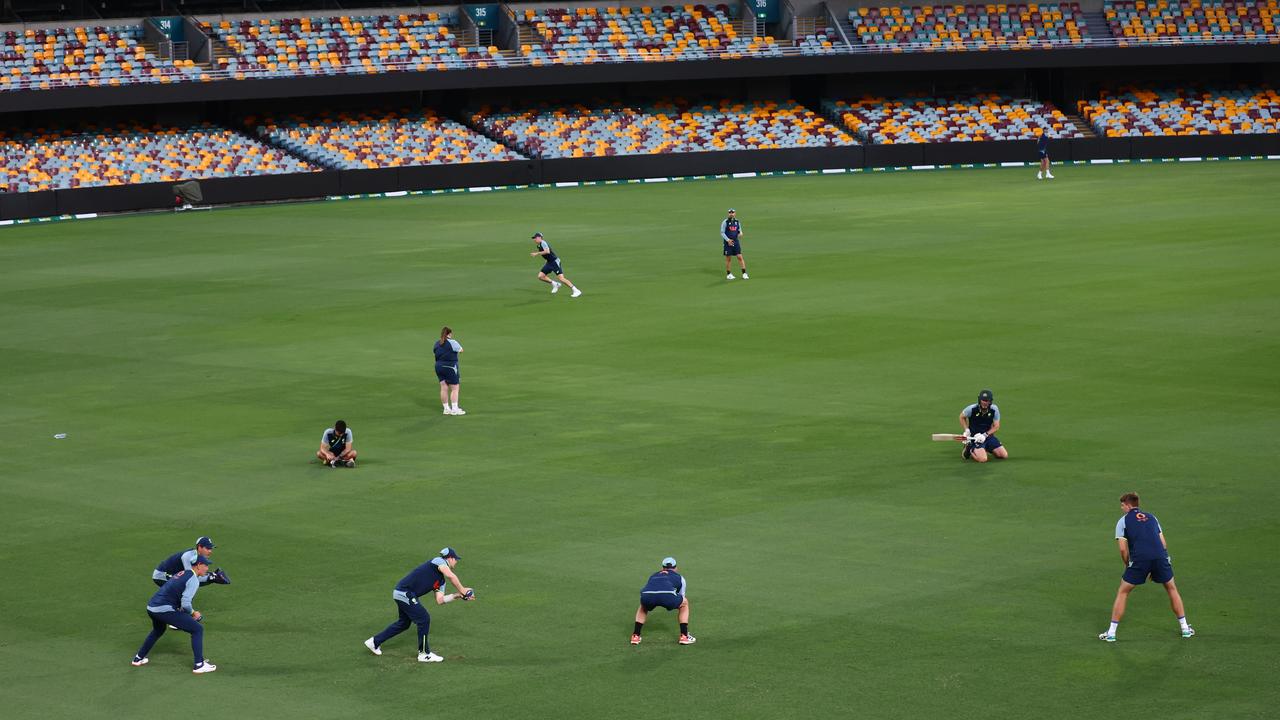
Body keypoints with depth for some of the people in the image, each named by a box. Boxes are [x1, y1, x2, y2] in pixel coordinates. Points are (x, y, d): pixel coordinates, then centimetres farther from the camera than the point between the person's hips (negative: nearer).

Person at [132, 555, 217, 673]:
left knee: (158, 630, 39)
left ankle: (138, 658, 44)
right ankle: (199, 665, -6)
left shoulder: (182, 574, 21)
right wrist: (193, 613, 4)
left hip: (151, 607, 9)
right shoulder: (193, 579, -6)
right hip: (164, 610, -9)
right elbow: (185, 604, -16)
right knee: (197, 629, -2)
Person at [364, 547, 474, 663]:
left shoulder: (441, 581, 19)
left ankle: (375, 642, 34)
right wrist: (462, 590, -18)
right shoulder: (438, 561, -7)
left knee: (403, 623, 22)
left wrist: (457, 596, 2)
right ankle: (424, 654, 3)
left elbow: (439, 600, 10)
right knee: (424, 619, -7)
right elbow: (451, 576, -26)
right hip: (404, 593, -10)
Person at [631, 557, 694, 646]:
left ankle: (635, 636, 30)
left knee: (643, 607, 40)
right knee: (685, 603, 30)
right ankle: (684, 636, 24)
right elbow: (682, 599, 48)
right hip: (667, 595, -3)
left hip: (647, 595, 3)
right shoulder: (679, 577, 36)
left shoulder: (653, 576, 39)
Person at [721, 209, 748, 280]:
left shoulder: (737, 222, 8)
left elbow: (739, 231, 17)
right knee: (728, 259, 3)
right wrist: (728, 240, -18)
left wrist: (740, 233, -7)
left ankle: (744, 274, -1)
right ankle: (728, 274, 15)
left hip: (736, 242, 3)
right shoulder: (725, 222, -5)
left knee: (740, 257, -3)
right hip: (728, 242, -3)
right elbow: (722, 233, -6)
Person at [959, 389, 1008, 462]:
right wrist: (966, 430, -8)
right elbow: (962, 417, 3)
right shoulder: (972, 409, -17)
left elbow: (996, 427, -4)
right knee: (983, 459, -27)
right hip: (975, 437, -4)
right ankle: (970, 449, 6)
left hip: (988, 435, 4)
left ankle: (986, 449, 22)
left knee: (1004, 456, -3)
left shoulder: (994, 409, -11)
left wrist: (985, 435, -18)